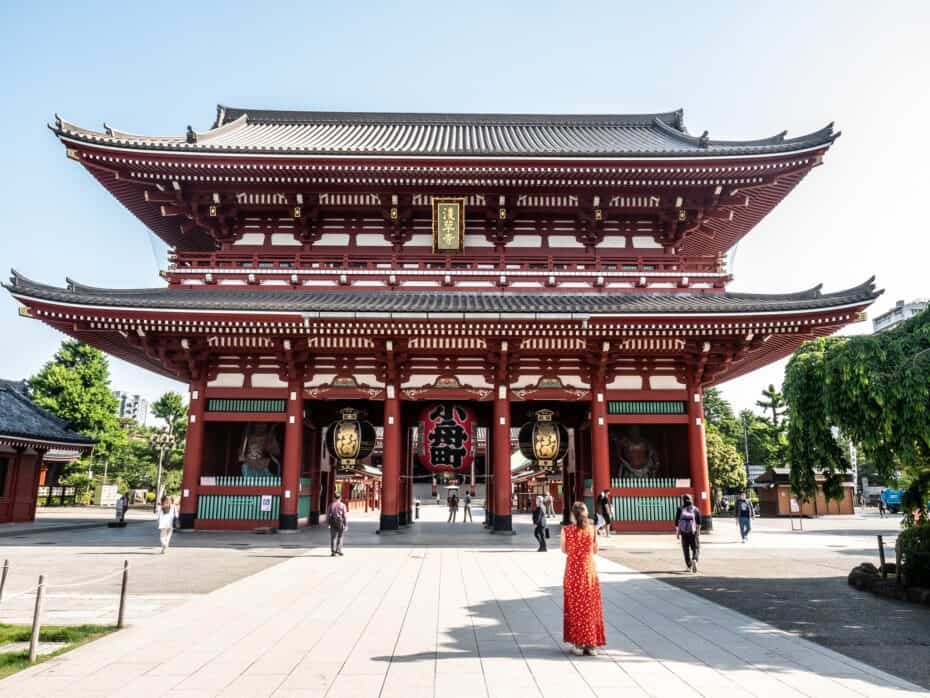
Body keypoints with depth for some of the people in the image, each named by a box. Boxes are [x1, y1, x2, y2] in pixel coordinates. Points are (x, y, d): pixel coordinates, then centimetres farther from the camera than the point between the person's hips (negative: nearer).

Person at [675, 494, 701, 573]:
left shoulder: (680, 509, -2)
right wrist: (698, 531, 13)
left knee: (686, 549, 11)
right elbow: (699, 522, 1)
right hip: (693, 532, 0)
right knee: (696, 549, 8)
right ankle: (694, 560, -20)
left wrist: (677, 532, 5)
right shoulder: (695, 509, 1)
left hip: (683, 532, 0)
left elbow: (677, 522, -3)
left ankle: (689, 566, 13)